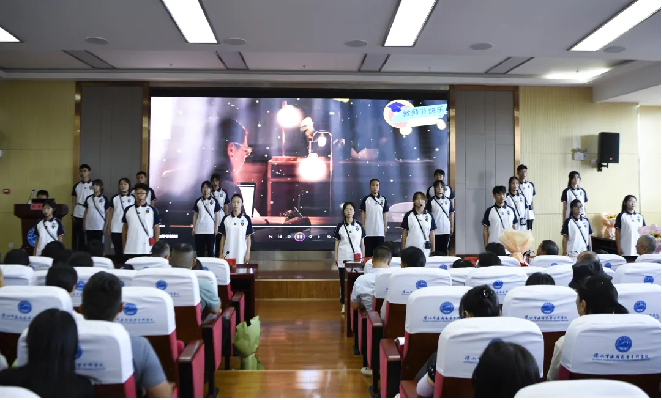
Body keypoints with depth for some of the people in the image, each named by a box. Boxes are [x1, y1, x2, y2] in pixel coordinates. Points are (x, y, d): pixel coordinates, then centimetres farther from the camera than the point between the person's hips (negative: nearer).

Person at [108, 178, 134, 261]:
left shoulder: (133, 198, 2)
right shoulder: (115, 198, 8)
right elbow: (111, 212, 10)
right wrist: (109, 226, 6)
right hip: (116, 229, 2)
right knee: (118, 250, 5)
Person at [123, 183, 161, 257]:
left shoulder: (152, 210, 0)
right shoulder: (128, 210, 6)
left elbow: (156, 228, 3)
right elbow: (125, 228, 12)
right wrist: (123, 247, 10)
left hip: (147, 250, -2)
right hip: (130, 250, 2)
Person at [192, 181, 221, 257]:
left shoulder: (214, 201, 1)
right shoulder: (198, 201, 6)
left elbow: (216, 215, 2)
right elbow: (195, 215, 10)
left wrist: (216, 228, -3)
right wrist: (193, 228, 5)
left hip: (210, 230, -2)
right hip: (199, 230, 2)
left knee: (210, 250, 4)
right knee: (199, 250, 5)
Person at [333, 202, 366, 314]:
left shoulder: (359, 226, 3)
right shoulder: (340, 226, 3)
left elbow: (362, 243, 7)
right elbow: (337, 242, 7)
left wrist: (363, 256, 5)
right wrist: (335, 257, 2)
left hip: (356, 258, 0)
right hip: (343, 258, 0)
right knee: (343, 282, 4)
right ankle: (344, 304, 12)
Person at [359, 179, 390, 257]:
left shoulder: (383, 199, 5)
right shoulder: (365, 199, 0)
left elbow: (384, 215, 9)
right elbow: (363, 214, 1)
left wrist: (385, 227, 5)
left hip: (380, 232, 1)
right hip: (368, 231, -1)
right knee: (368, 253, 3)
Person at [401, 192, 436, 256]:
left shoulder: (429, 216, 5)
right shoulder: (408, 215, 1)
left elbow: (432, 233, 7)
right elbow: (404, 232, 3)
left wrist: (433, 250, 5)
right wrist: (403, 249, 0)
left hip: (425, 250, 1)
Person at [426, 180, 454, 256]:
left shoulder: (448, 201, 5)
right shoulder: (431, 201, -4)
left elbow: (452, 213, 12)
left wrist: (452, 226, 11)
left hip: (446, 230, 3)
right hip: (435, 230, -3)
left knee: (444, 250, 9)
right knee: (435, 250, 2)